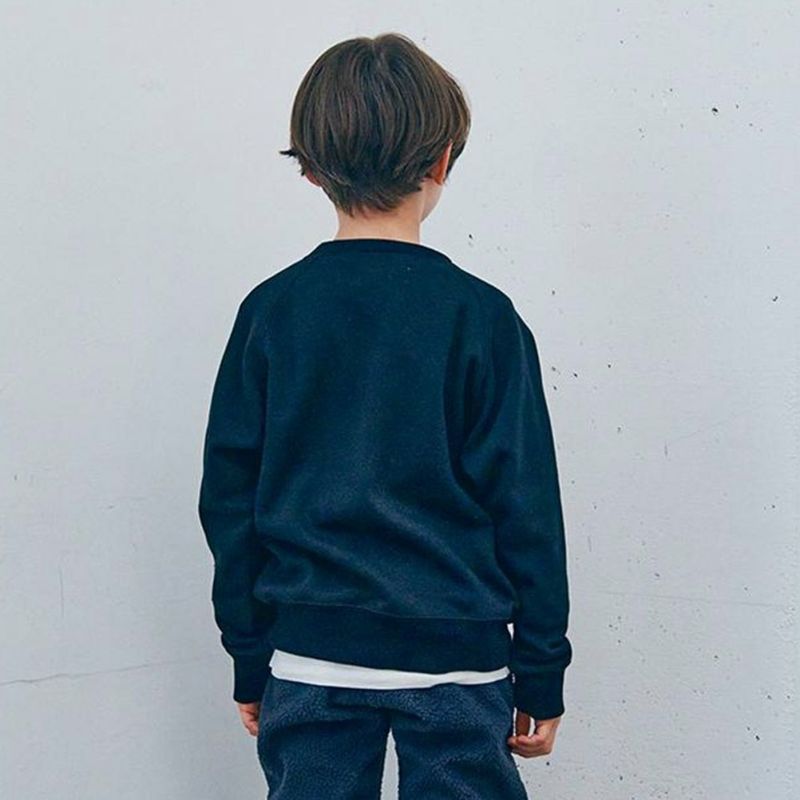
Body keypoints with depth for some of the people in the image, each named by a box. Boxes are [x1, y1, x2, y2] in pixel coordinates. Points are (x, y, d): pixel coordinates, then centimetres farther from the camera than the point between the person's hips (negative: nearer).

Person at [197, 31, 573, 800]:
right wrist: (541, 675, 4)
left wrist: (249, 661, 13)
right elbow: (526, 506, -6)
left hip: (309, 656, 2)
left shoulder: (270, 311, -2)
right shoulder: (481, 316, -8)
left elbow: (229, 499, 3)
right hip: (454, 656, -2)